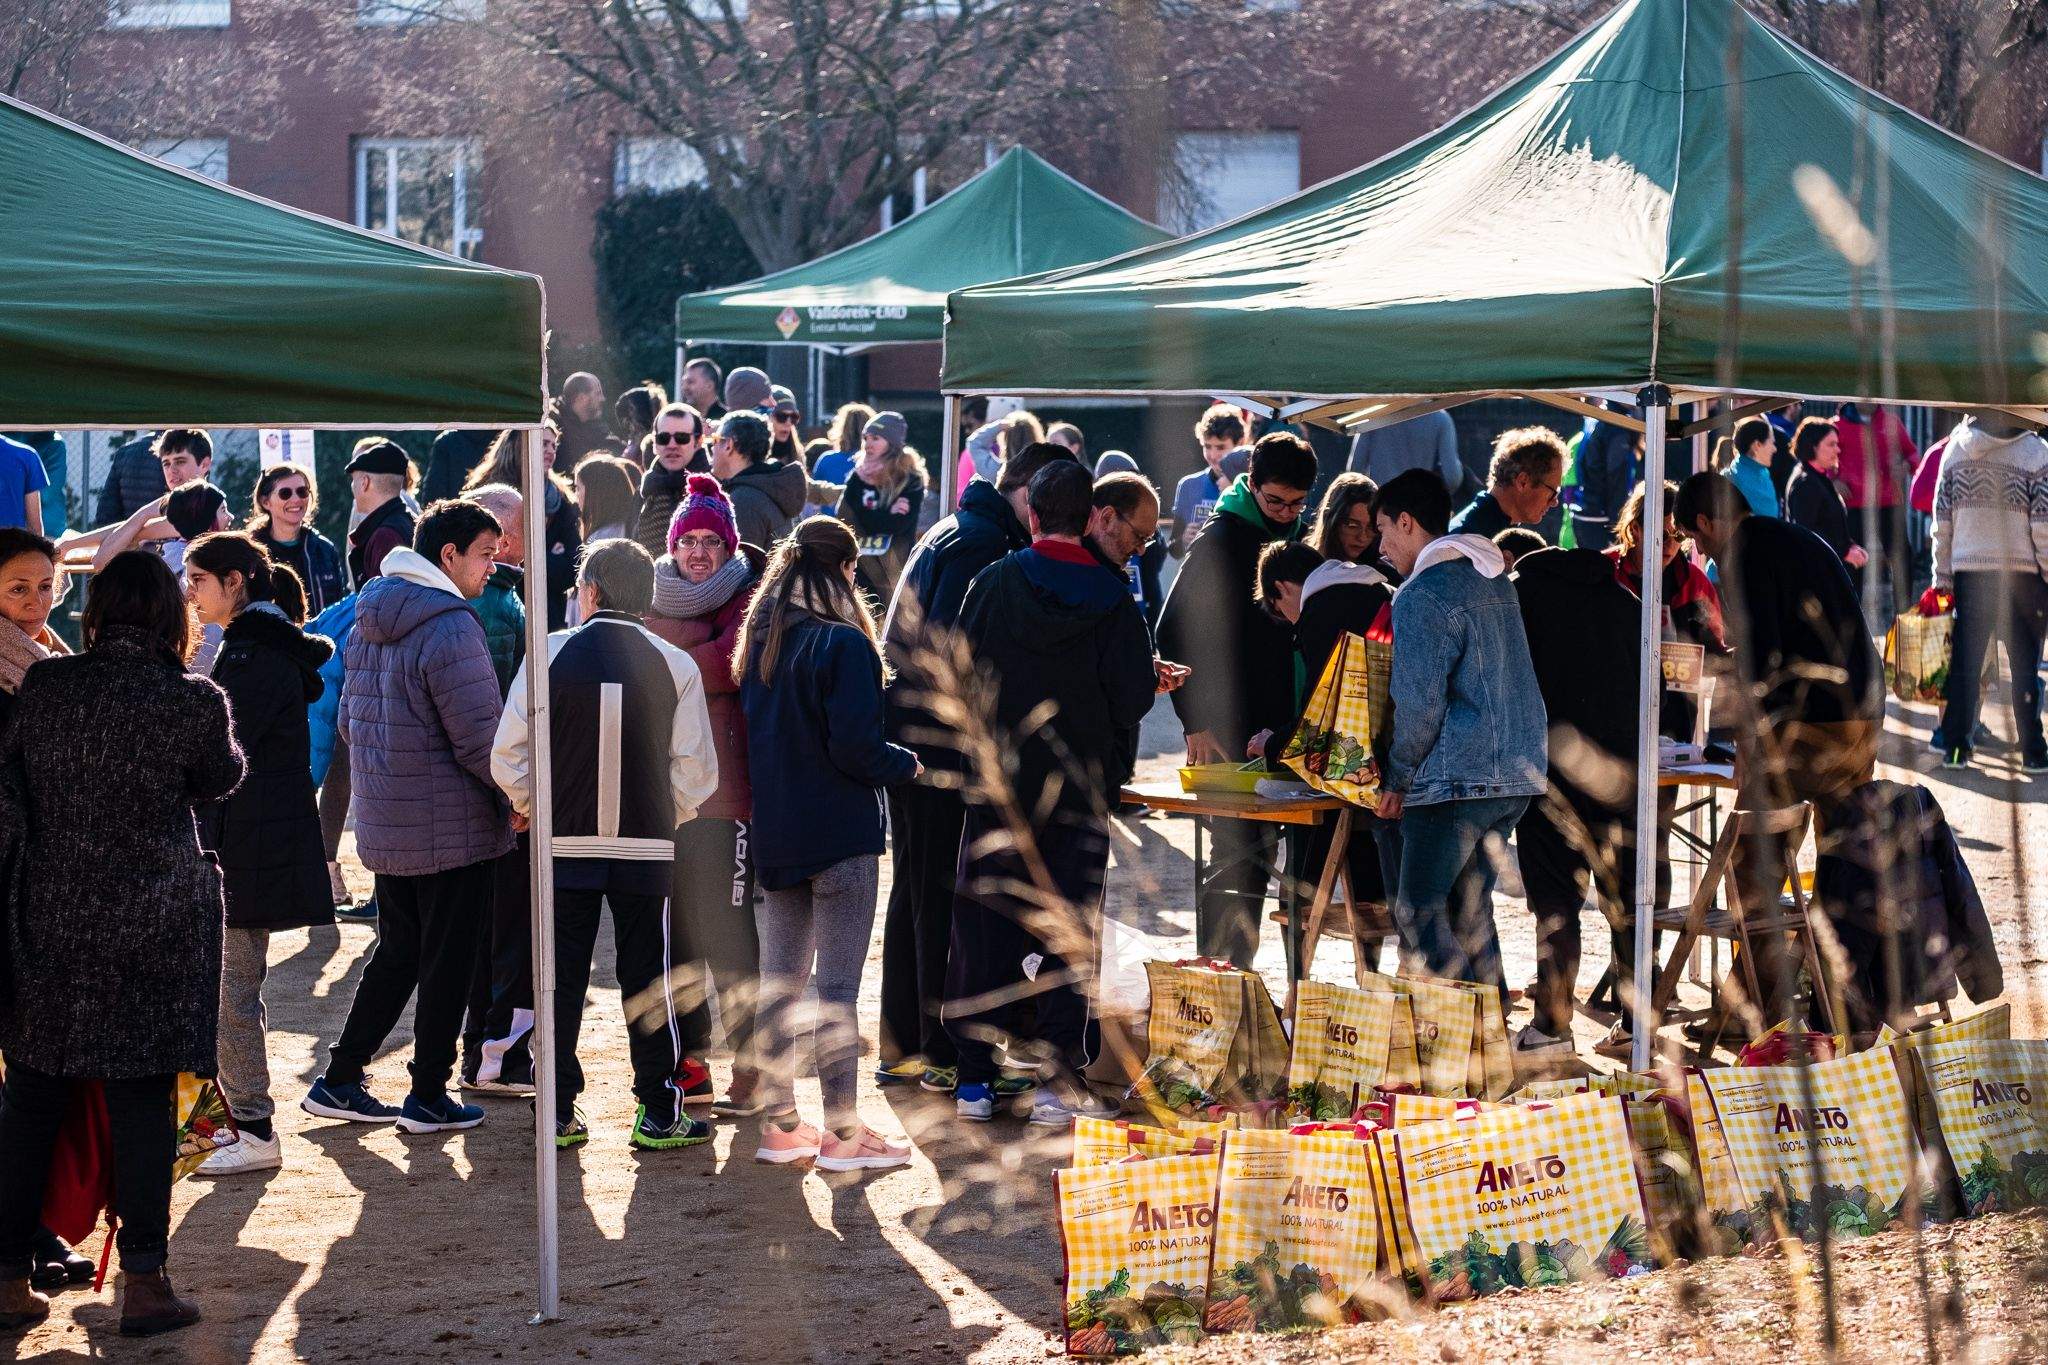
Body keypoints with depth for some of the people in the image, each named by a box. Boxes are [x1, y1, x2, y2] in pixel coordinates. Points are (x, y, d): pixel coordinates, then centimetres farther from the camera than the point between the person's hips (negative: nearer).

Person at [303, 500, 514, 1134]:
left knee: (397, 953, 19)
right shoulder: (451, 628, -19)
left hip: (385, 827, 8)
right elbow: (479, 740, -21)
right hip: (450, 831, -8)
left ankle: (340, 1081, 19)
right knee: (447, 963, 4)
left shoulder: (367, 621, 9)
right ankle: (428, 1098, 11)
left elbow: (351, 719, 17)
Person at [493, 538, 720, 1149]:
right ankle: (659, 1115, 9)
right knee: (647, 981, 8)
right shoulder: (674, 665, -4)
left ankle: (559, 1113, 12)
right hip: (647, 847, 0)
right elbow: (697, 770, -2)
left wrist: (531, 806, 12)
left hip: (565, 846, 0)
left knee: (562, 982, 10)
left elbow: (507, 755, -6)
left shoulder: (551, 654, -6)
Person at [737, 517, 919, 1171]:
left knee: (779, 980, 12)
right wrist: (906, 764, -2)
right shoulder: (843, 643, -15)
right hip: (839, 834, -7)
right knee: (837, 986, -3)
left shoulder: (759, 642, 7)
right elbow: (856, 747, -19)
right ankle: (843, 1133, 1)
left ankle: (780, 1125, 17)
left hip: (774, 834, 7)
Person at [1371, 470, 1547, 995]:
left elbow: (1419, 701, -15)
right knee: (1469, 905, 15)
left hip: (1455, 779, -9)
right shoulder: (1495, 579, 17)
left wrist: (1398, 778, -2)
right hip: (1517, 775, 9)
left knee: (1418, 912, -4)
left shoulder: (1422, 594, -11)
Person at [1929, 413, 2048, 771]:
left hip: (1968, 572, 2)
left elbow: (1942, 524, 4)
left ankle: (1954, 748, 8)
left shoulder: (1955, 449, 1)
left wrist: (1942, 578, 10)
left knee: (1964, 663, 8)